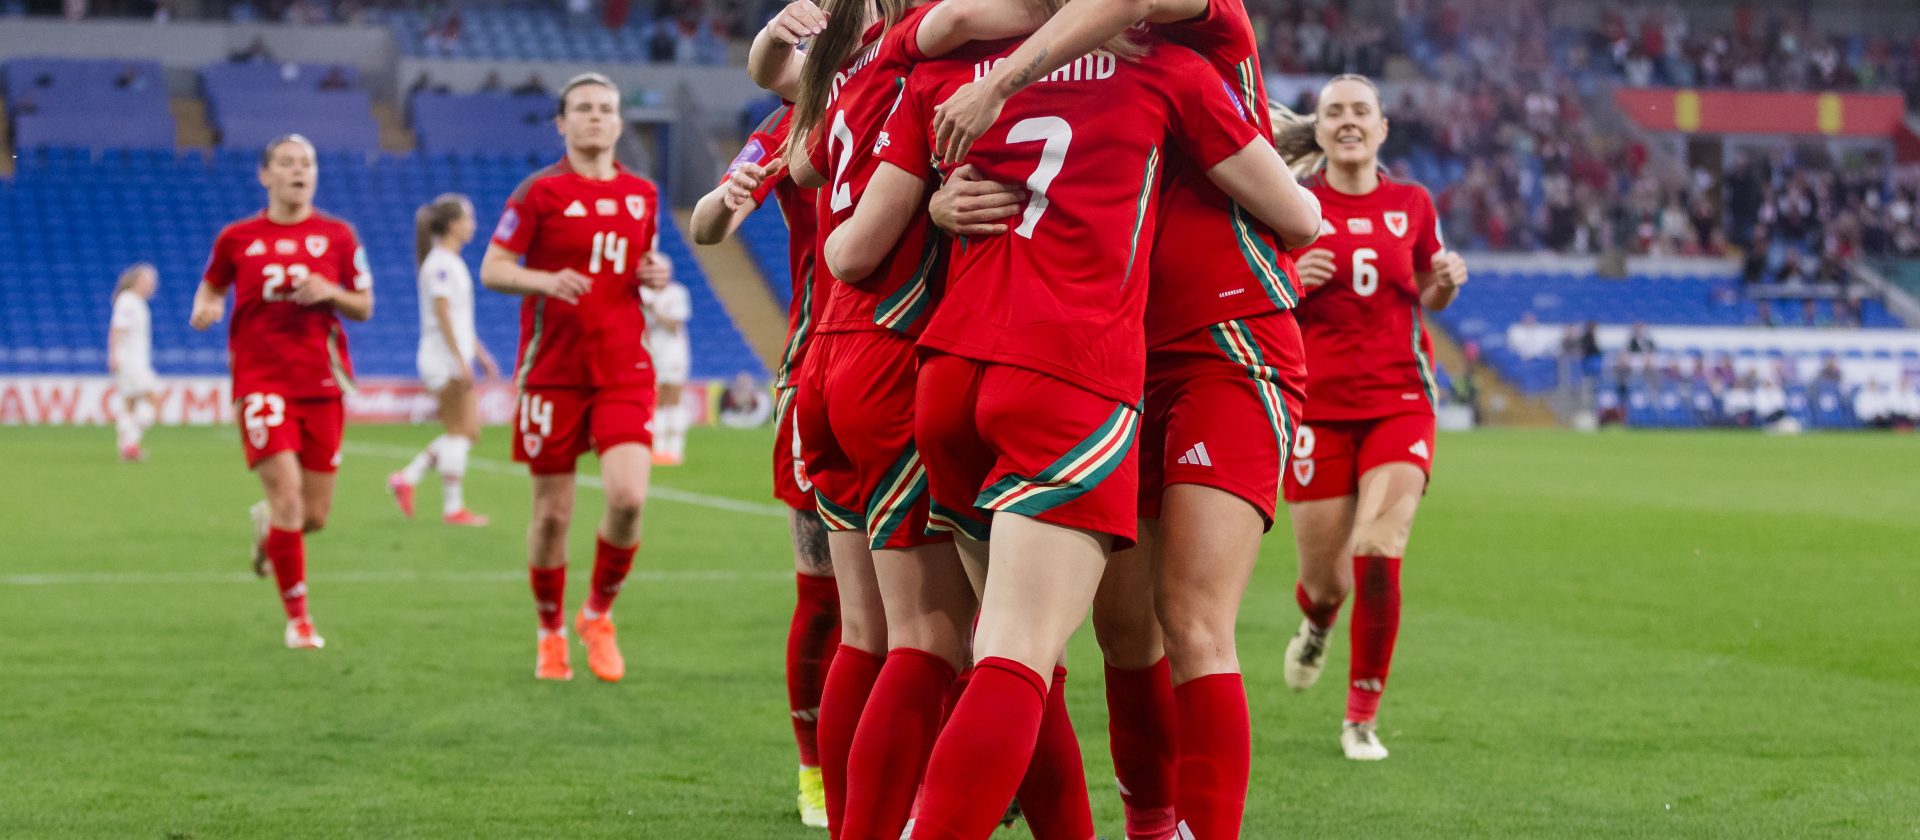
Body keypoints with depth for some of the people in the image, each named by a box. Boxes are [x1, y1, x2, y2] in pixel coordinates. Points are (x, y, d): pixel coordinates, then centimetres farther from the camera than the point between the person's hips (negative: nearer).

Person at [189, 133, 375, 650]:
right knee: (287, 495, -17)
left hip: (322, 383, 2)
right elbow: (212, 284, 19)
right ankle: (298, 618, -4)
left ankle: (267, 526, 42)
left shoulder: (337, 236, 5)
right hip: (261, 380, -2)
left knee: (314, 516, 4)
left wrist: (330, 293, -11)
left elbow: (364, 307, 9)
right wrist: (203, 309, -3)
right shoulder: (237, 238, 3)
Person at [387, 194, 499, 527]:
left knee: (469, 431, 10)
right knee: (459, 431, -6)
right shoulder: (441, 264, -13)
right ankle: (453, 508, -1)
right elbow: (443, 315, -19)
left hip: (456, 358, 10)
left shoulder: (451, 262, 17)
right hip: (443, 358, -10)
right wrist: (461, 360, -23)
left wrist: (480, 353, 25)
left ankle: (407, 478, 10)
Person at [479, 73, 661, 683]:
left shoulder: (642, 195, 11)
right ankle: (551, 633, 23)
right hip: (553, 370, -2)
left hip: (624, 369, 3)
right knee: (552, 512, 2)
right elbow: (492, 268, -3)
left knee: (629, 497, -15)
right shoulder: (541, 191, -2)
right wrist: (545, 280, -21)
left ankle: (598, 615, 10)